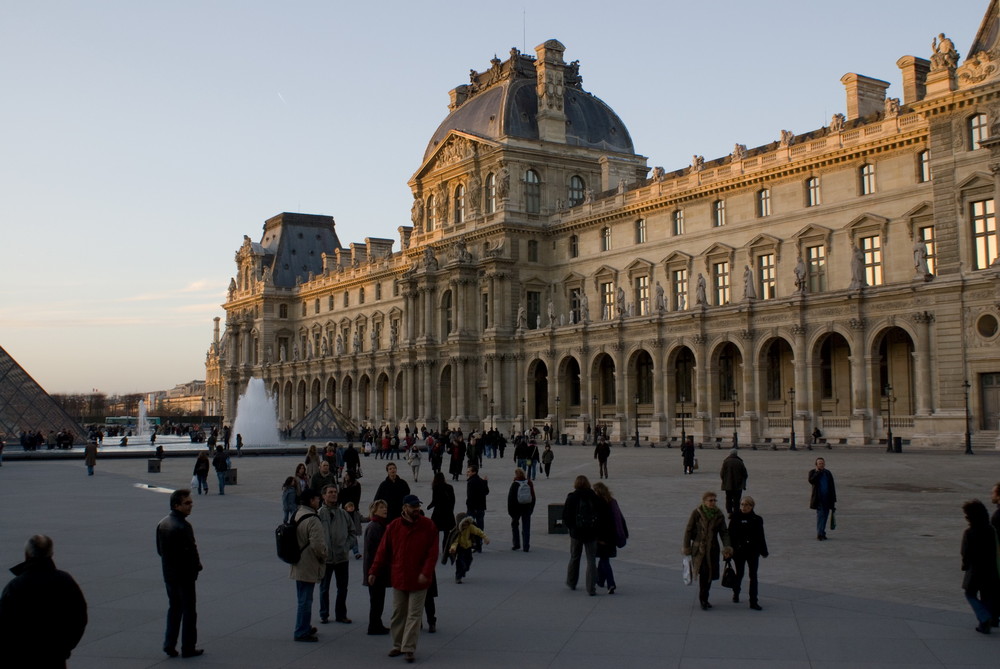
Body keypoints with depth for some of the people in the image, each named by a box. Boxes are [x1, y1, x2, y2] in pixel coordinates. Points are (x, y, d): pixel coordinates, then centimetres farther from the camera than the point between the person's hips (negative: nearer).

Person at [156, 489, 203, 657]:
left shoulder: (162, 524, 5)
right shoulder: (183, 526, -23)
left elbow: (159, 549, 10)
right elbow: (191, 552, -23)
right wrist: (197, 566, -6)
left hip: (168, 574, 8)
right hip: (184, 575, -8)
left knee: (174, 608, 20)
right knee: (189, 611, 4)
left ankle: (169, 644, 18)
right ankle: (188, 648, 10)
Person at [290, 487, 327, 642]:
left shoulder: (296, 515, 8)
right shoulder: (312, 520, -22)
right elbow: (317, 545, -27)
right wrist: (323, 556, -8)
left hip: (298, 565, 10)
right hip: (308, 566, -10)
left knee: (303, 598, 21)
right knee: (305, 600, -2)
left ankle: (305, 627, 33)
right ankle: (301, 632, 4)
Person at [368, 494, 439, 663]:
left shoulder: (428, 526, -6)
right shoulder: (393, 526, -1)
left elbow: (432, 552, -7)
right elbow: (383, 550, 4)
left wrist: (426, 572, -16)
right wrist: (373, 571, 0)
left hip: (418, 580, -2)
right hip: (398, 578, 2)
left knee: (414, 615, -1)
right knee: (398, 614, 12)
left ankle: (409, 648, 3)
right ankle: (398, 645, 24)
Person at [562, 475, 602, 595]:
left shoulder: (572, 497, -7)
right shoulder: (595, 497, -4)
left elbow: (565, 515, -6)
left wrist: (570, 527, 8)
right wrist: (596, 528, 8)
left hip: (576, 532, 0)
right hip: (592, 533, 0)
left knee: (574, 558, 18)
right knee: (591, 560, 4)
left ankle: (571, 583, 32)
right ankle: (591, 588, -2)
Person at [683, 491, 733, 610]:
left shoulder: (719, 515, 1)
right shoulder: (696, 513, -8)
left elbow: (724, 533, 0)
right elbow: (688, 530, -3)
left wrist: (727, 547, -15)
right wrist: (687, 547, -5)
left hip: (713, 549, 4)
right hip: (699, 548, -4)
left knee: (709, 574, 10)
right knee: (704, 572, -15)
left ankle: (704, 599, 27)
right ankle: (703, 600, -4)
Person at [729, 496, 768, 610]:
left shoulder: (757, 519, -2)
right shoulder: (736, 518, -7)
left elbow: (761, 536, 6)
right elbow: (730, 534, -5)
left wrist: (764, 551, 7)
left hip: (753, 551, 1)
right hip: (739, 551, -1)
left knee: (753, 576, 0)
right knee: (739, 573, 15)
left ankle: (753, 601, 5)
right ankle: (736, 593, 38)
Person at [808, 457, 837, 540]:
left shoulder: (828, 473, 8)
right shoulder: (813, 473, 1)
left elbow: (832, 487, 9)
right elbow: (811, 481, -21)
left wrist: (834, 499, 6)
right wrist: (818, 472, -17)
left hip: (827, 498, 4)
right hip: (818, 498, -3)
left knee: (825, 515, 7)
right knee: (820, 515, -12)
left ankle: (822, 533, 17)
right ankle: (819, 535, -13)